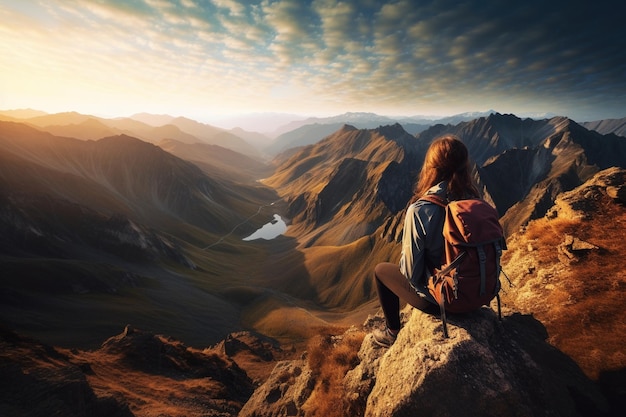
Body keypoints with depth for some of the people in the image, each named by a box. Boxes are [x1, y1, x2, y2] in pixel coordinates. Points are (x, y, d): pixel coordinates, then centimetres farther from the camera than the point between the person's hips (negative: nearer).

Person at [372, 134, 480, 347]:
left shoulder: (419, 210, -29)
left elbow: (410, 271, -22)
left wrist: (404, 266, 1)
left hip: (438, 297, -6)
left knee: (381, 269, 16)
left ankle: (393, 334, 32)